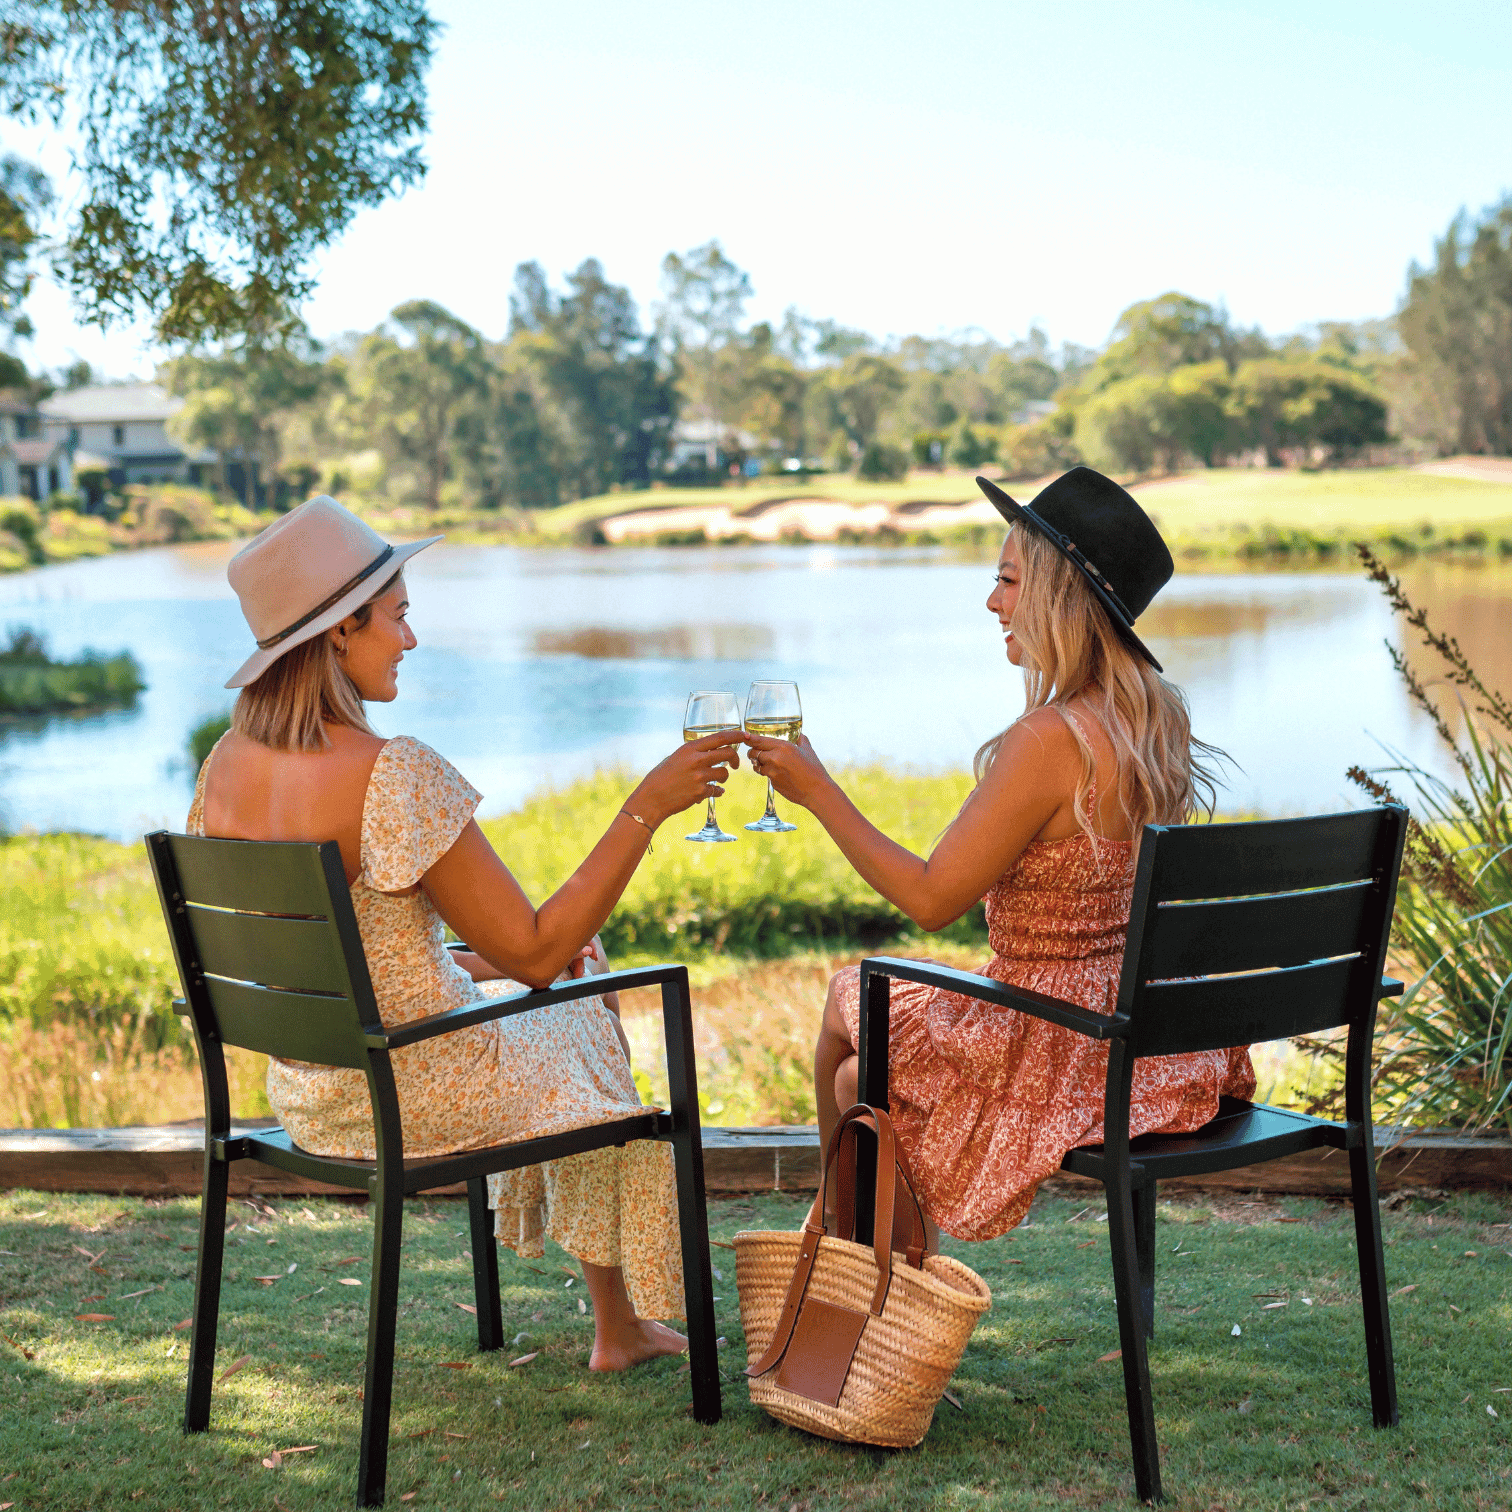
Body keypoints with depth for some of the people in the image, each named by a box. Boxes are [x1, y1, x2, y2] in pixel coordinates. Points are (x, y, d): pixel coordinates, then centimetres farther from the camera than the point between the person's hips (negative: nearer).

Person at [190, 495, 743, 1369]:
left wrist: (472, 961, 13)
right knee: (588, 1014, 23)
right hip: (417, 1098, -7)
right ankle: (620, 1322, 40)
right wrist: (647, 810, -18)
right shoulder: (395, 776, -27)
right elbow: (538, 951, -21)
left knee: (515, 999, 31)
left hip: (305, 1094, 7)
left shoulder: (226, 765, -3)